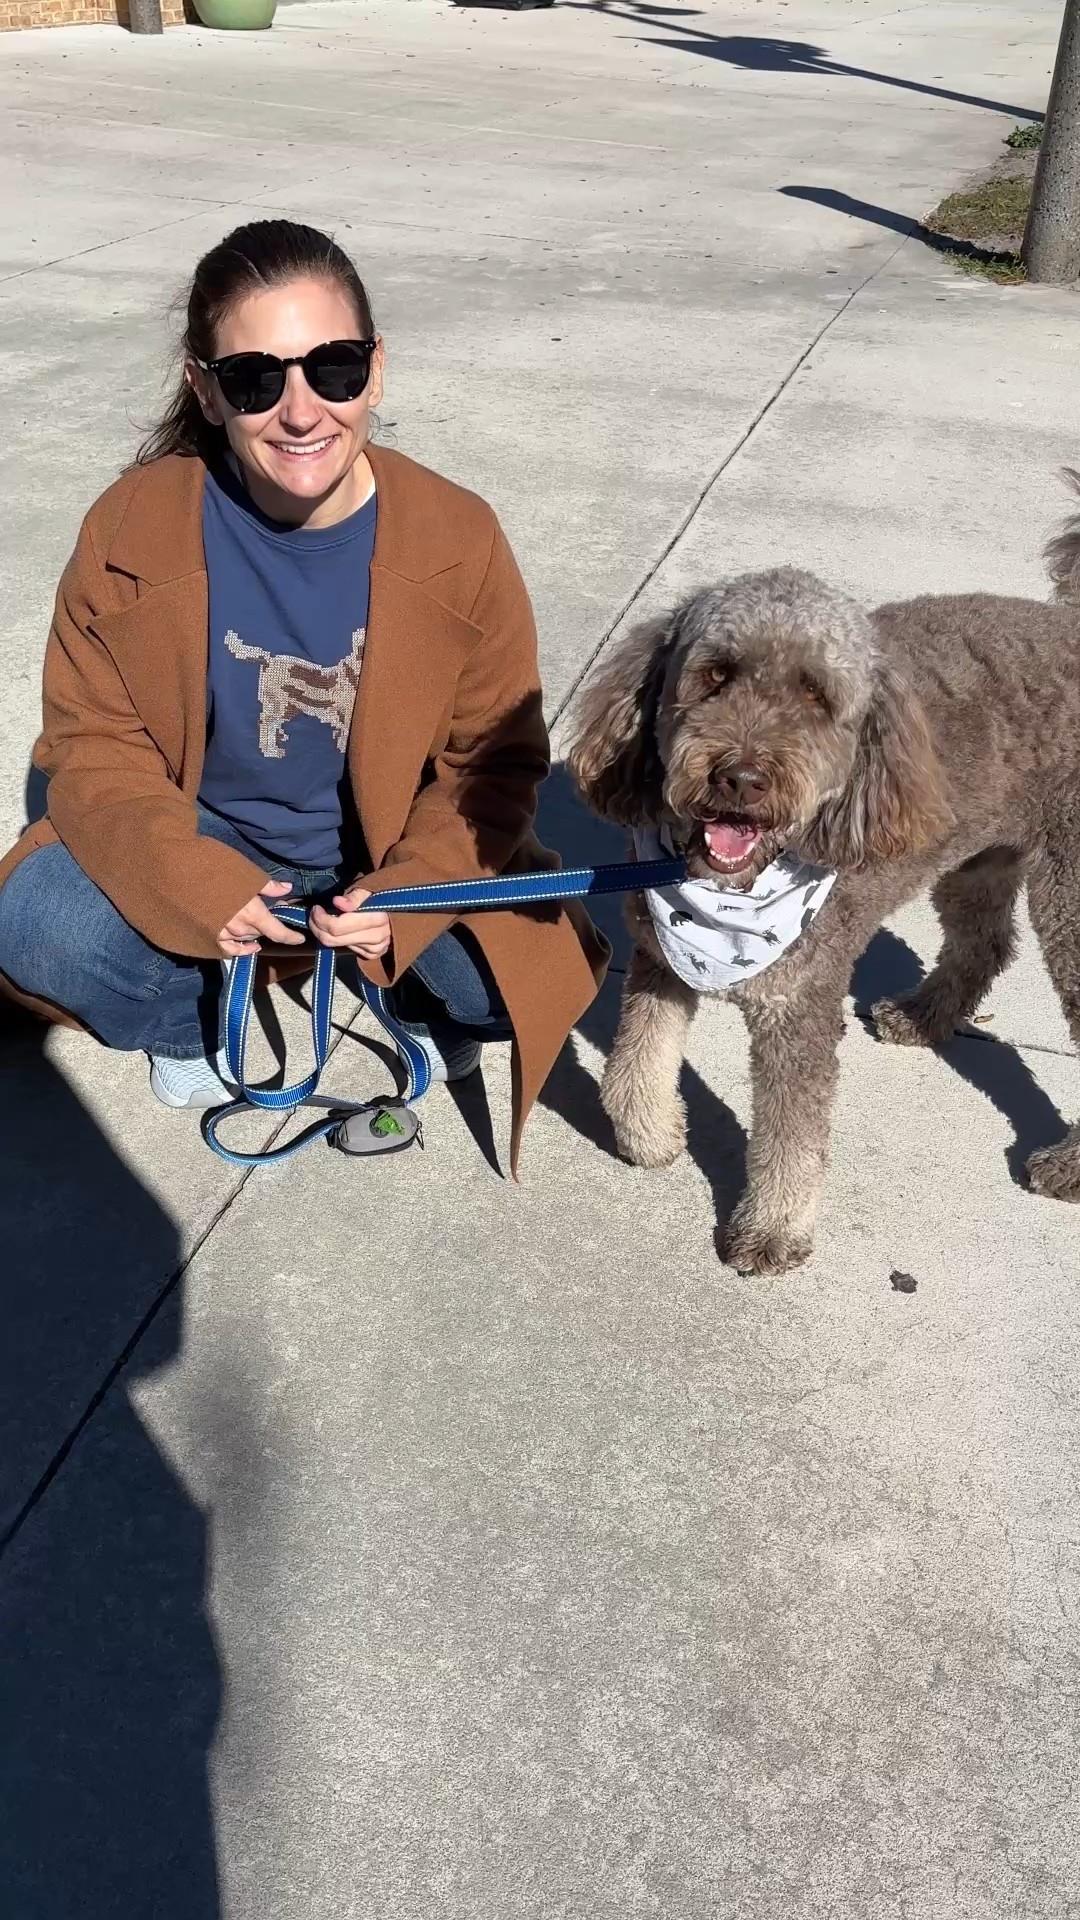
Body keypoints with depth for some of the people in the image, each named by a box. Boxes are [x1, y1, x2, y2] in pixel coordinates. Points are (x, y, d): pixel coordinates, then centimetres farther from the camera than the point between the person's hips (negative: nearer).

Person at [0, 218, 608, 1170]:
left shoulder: (458, 538, -18)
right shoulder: (132, 529, -17)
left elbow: (496, 760, -11)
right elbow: (93, 742, -10)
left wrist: (406, 895, -28)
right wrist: (194, 886, -27)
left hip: (398, 852, 0)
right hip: (205, 841, 1)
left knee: (531, 973, -24)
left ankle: (420, 993, 14)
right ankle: (201, 1017, 10)